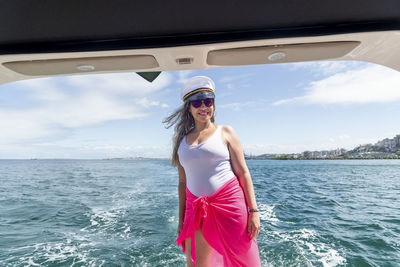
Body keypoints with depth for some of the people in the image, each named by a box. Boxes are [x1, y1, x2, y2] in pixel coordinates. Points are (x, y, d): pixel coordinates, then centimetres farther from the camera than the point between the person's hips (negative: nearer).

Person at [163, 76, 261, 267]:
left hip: (230, 205, -2)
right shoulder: (181, 140, 9)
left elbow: (243, 173, -1)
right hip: (197, 209, 3)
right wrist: (181, 219, 11)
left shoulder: (225, 132, 2)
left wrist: (254, 211, -7)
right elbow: (183, 182, 11)